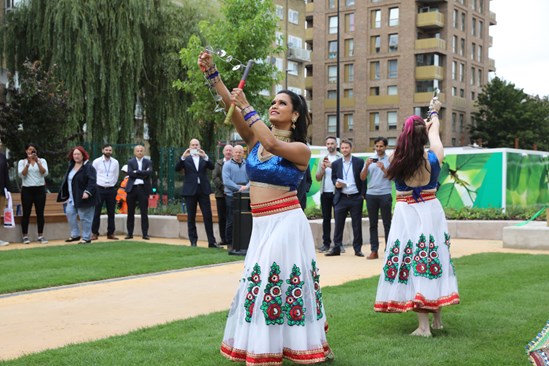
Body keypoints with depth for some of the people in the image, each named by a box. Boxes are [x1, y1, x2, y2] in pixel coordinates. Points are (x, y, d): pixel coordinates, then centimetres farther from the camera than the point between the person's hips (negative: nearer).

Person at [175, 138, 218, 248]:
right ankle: (193, 241, 8)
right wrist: (183, 157, -21)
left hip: (203, 190, 1)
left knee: (208, 216, -2)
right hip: (190, 190, -1)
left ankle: (211, 241, 1)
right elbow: (177, 169, -8)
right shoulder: (186, 159, 6)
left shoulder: (204, 158, 10)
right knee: (191, 217, 2)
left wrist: (205, 156, -21)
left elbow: (212, 167, -6)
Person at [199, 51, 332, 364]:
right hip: (261, 224, 6)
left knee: (281, 283, -5)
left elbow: (274, 144, -27)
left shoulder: (300, 149, -7)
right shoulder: (255, 139, 7)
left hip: (286, 222, -6)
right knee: (261, 284, 12)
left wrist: (247, 107, -23)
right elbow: (231, 107, -4)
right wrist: (212, 73, -14)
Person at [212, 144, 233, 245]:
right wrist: (223, 187, -9)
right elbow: (215, 177, 3)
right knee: (222, 218, 4)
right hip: (221, 193, 3)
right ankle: (223, 239, 10)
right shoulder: (218, 163, 12)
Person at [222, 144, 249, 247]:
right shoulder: (227, 165, 2)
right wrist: (238, 188, -15)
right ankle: (230, 242, 7)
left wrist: (247, 186, -14)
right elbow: (226, 181, -8)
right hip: (231, 196, -3)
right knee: (231, 220, -1)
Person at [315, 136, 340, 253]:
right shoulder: (323, 160, 15)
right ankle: (326, 243, 9)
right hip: (325, 193, 4)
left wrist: (332, 166, -18)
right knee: (326, 218, 5)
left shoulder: (341, 159, 1)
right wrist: (323, 169, -6)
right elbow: (318, 178, 11)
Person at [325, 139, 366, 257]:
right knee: (338, 224, 4)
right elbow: (333, 178, 12)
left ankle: (357, 249, 12)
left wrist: (363, 194, -6)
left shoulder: (359, 162, 1)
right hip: (341, 198, 2)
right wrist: (336, 183, -11)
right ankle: (336, 248, 11)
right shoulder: (336, 163, 8)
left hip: (355, 198, -2)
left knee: (357, 225, 5)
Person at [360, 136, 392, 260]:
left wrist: (383, 169, -18)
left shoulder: (390, 160, 4)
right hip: (371, 194, 3)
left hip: (385, 195, -3)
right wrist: (367, 166, -10)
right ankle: (374, 251, 7)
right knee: (373, 224, 4)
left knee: (387, 223, 1)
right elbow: (362, 178, 6)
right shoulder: (370, 160, 13)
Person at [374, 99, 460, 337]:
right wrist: (434, 114, 31)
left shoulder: (396, 159, -11)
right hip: (431, 213, 2)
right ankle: (437, 319, 25)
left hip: (406, 215, -2)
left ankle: (423, 325, -2)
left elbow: (409, 138, 11)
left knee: (412, 266, 0)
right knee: (434, 261, 14)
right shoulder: (434, 158, -9)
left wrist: (421, 123, 29)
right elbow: (433, 133, 12)